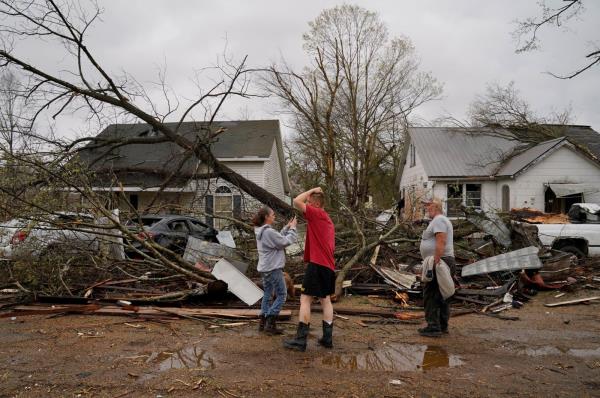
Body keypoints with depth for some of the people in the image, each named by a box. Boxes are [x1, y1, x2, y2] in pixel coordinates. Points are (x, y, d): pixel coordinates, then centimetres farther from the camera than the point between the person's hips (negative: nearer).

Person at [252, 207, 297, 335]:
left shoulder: (261, 232, 10)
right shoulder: (269, 232, -21)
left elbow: (278, 238, 13)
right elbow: (286, 242, -16)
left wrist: (287, 227, 9)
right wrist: (292, 228, -5)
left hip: (265, 268, 10)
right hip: (273, 268, -10)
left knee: (268, 295, 16)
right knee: (281, 295, -1)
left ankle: (263, 323, 19)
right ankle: (271, 324, -2)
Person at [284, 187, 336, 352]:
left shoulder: (317, 214, -10)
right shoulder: (328, 220, 19)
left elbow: (297, 201, -17)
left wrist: (311, 190, -4)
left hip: (317, 264, -9)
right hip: (328, 265, 9)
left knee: (305, 299, -5)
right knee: (325, 299, 13)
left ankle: (300, 340, -3)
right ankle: (327, 338, 16)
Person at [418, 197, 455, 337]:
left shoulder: (439, 220, -12)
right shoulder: (442, 220, 22)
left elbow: (441, 242, -22)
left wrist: (436, 261, -25)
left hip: (439, 261, -11)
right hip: (444, 261, 11)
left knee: (431, 294, -9)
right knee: (441, 295, 14)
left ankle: (433, 327, -8)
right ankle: (442, 326, 21)